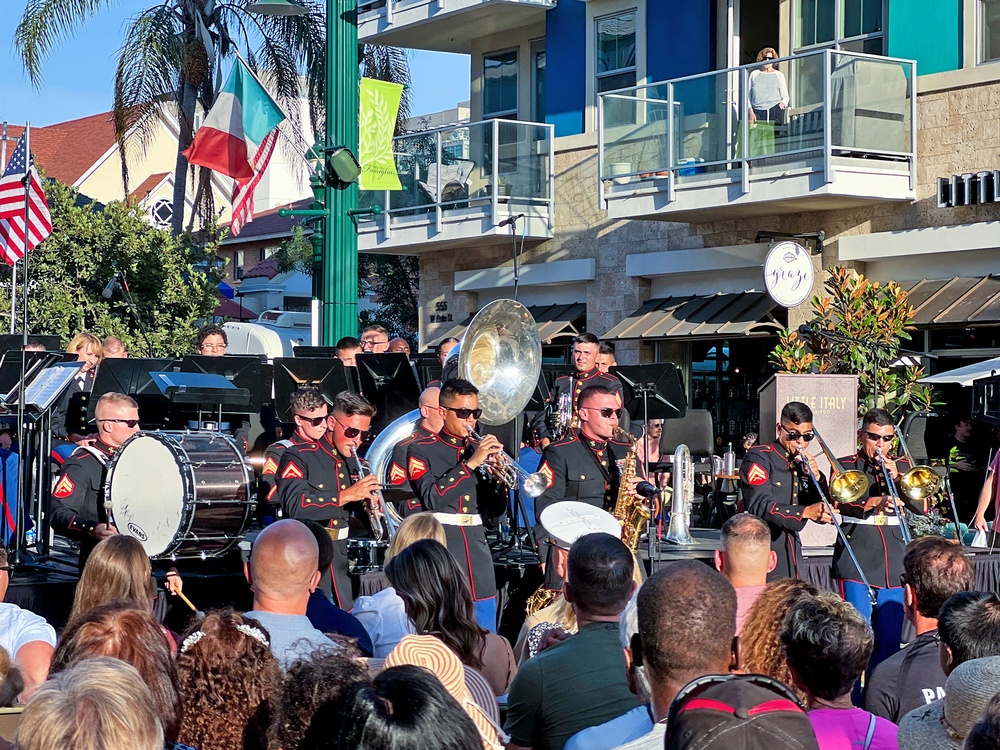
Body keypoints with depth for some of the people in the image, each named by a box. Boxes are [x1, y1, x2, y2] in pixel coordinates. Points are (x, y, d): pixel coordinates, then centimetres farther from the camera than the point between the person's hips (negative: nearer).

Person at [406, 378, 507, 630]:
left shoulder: (481, 450, 14)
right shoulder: (421, 450, 1)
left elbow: (494, 510, 11)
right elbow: (431, 498, -15)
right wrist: (469, 464, -18)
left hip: (477, 550, 5)